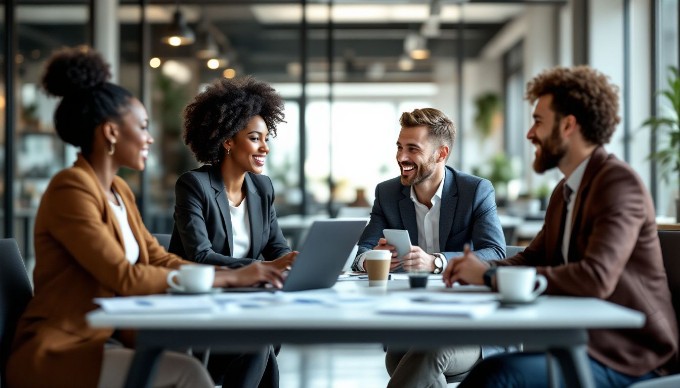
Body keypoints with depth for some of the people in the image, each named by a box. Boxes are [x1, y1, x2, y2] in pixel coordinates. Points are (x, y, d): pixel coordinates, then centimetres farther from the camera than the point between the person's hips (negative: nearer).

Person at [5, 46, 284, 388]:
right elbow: (124, 278, -21)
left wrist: (243, 273, -3)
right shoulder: (71, 190, -15)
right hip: (57, 352, -8)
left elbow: (160, 260, 11)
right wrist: (227, 277, -18)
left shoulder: (119, 191, 14)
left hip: (106, 340, 8)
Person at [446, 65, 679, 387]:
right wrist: (481, 267, -6)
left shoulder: (619, 182, -15)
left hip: (627, 359, -8)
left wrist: (490, 275, -23)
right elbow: (532, 258, 17)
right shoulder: (565, 191, 15)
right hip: (582, 341, 8)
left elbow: (595, 278, -28)